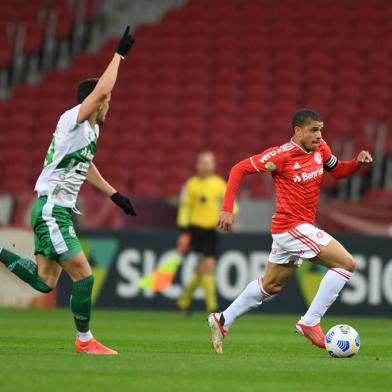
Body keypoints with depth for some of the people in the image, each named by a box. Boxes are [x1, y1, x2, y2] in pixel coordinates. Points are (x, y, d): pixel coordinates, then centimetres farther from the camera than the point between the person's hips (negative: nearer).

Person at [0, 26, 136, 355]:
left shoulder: (91, 130, 15)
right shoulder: (73, 120, -13)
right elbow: (100, 91, -29)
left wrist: (114, 194, 34)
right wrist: (119, 54, -23)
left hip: (60, 211, 10)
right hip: (51, 209, -10)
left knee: (44, 282, 9)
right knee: (84, 276, -8)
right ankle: (85, 340, 3)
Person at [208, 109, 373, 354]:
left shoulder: (320, 149, 4)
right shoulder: (282, 155, -15)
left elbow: (338, 171, 20)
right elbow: (239, 169, -10)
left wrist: (358, 163, -2)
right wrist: (228, 209, -16)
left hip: (302, 228, 9)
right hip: (293, 227, -9)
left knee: (271, 285, 22)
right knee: (346, 264, -14)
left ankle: (222, 321, 32)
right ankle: (310, 323, -12)